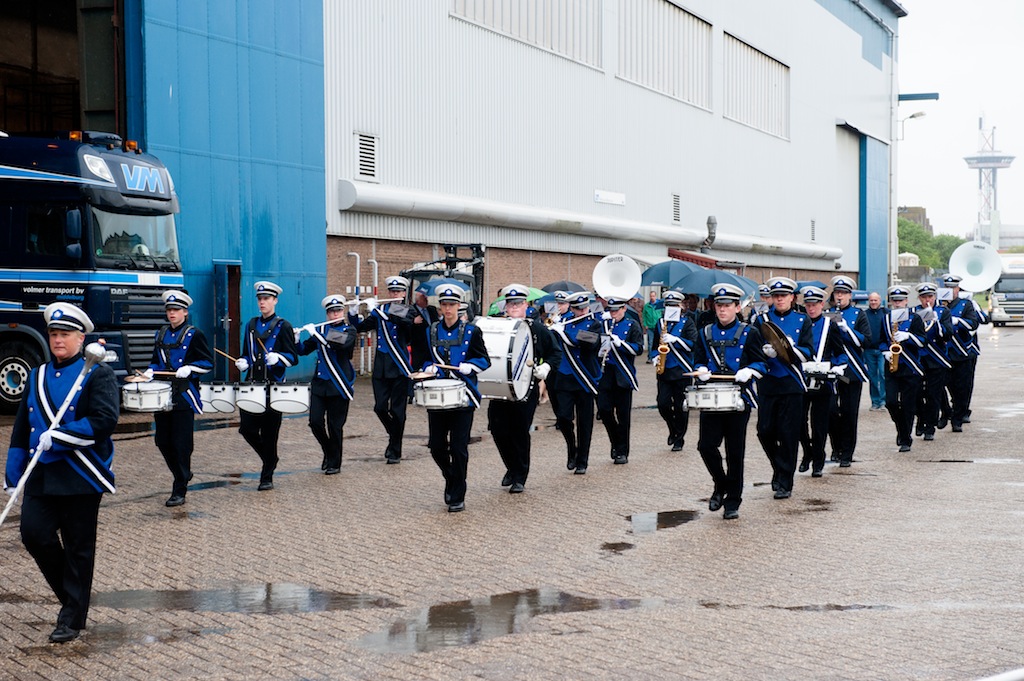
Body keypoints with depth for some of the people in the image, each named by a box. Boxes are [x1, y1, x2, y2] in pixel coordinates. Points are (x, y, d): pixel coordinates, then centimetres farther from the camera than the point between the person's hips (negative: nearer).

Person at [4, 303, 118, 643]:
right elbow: (21, 430, 16)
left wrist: (57, 436, -20)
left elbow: (104, 421, -16)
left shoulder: (97, 374, -3)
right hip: (40, 475, 5)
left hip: (81, 477, -5)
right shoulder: (36, 377, 13)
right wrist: (13, 477, 11)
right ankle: (71, 594, 17)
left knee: (78, 548, 2)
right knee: (34, 533, -6)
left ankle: (72, 618, 12)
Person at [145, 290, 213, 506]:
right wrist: (150, 371, 3)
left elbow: (208, 362, -4)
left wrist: (189, 368, -19)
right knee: (163, 441, 7)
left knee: (181, 445, -6)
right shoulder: (161, 334, 14)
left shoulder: (194, 335, -3)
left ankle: (179, 492, -1)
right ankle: (183, 475, 30)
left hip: (184, 397, -6)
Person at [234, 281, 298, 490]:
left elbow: (293, 358, -4)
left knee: (269, 434, -2)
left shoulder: (283, 326, -2)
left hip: (273, 387, -5)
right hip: (252, 384, 5)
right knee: (247, 429, -2)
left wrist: (278, 358, -22)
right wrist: (243, 362, 0)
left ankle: (267, 477, 9)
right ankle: (270, 459, 24)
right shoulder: (251, 325, 13)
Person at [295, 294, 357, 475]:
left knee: (335, 426, -1)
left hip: (339, 385, -4)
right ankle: (328, 452, 21)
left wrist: (315, 333, -22)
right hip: (319, 383, 4)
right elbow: (303, 350, 16)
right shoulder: (320, 329, 12)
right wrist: (295, 339, -5)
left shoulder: (349, 331, -1)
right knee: (315, 422, -4)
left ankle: (334, 464, 11)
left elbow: (342, 343, -23)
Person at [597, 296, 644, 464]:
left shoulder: (632, 325, 2)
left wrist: (620, 342, -20)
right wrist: (604, 322, -5)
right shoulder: (603, 323, 11)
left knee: (623, 414, 1)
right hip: (605, 374, 3)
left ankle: (622, 452, 8)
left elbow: (639, 349, -7)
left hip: (623, 376, -3)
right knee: (604, 409, -5)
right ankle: (615, 442, 17)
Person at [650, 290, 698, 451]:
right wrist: (655, 357, 2)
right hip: (664, 371, 4)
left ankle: (679, 440, 11)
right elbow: (655, 344, 20)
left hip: (682, 371, -4)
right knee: (663, 404, -5)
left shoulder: (687, 322, 0)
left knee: (681, 406, 0)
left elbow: (693, 344, -10)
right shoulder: (661, 323, 13)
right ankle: (673, 430, 20)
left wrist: (675, 339, -20)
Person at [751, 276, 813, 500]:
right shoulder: (761, 319, 7)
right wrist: (766, 351, -20)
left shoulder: (802, 320, 5)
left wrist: (790, 347, -19)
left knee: (788, 434, -2)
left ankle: (785, 483, 6)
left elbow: (806, 353, -1)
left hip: (792, 383, -1)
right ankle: (778, 467, 26)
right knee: (765, 431, 0)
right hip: (767, 383, 1)